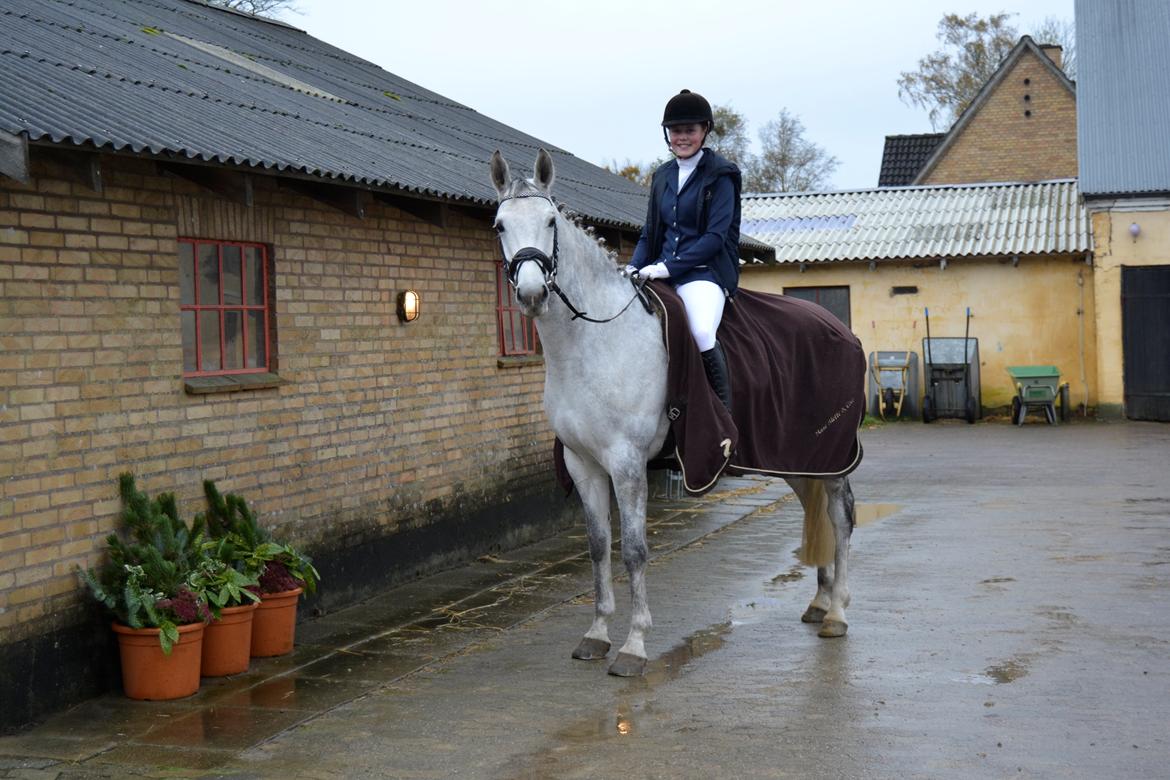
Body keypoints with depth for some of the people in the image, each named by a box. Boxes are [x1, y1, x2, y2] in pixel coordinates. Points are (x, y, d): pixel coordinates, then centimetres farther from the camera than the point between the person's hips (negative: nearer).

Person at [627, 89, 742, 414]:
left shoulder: (720, 175, -1)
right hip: (662, 272, 7)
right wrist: (634, 267, 2)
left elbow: (715, 237, -10)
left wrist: (668, 266, -17)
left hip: (705, 271, -6)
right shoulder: (662, 176, 18)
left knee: (702, 332, -34)